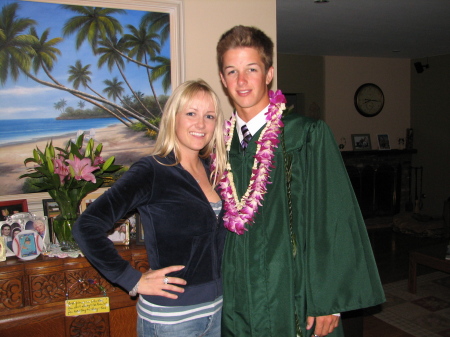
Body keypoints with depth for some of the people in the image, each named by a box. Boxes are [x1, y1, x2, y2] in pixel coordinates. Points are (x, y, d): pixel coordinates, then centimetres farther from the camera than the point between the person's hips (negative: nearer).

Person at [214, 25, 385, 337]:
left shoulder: (309, 135, -12)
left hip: (293, 300, -4)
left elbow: (333, 220, -13)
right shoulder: (222, 142, 3)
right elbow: (220, 223, 10)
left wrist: (329, 301, -13)